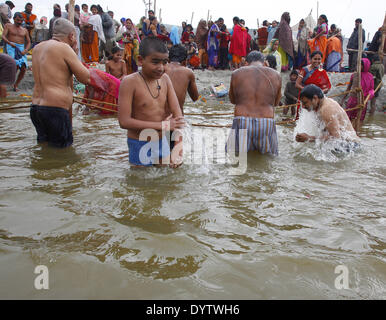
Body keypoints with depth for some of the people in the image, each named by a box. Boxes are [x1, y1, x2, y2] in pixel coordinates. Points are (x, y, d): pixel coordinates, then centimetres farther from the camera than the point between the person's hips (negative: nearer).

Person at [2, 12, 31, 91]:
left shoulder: (25, 30, 18)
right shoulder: (8, 26, 11)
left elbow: (28, 42, 15)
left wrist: (25, 50, -5)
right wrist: (11, 43, -21)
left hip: (21, 49, 3)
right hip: (11, 47, -3)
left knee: (23, 68, -12)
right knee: (16, 65, -27)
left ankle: (16, 85, 4)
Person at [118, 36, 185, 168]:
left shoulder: (165, 79, -1)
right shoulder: (130, 82, -16)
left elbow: (177, 113, -6)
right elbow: (124, 121, -21)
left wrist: (178, 147, -20)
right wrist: (162, 125, -22)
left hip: (163, 143, 5)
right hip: (140, 147, -5)